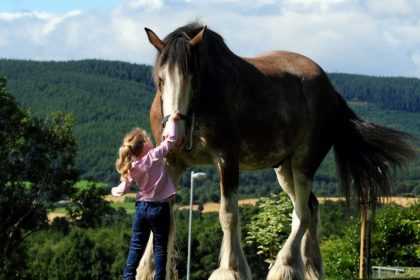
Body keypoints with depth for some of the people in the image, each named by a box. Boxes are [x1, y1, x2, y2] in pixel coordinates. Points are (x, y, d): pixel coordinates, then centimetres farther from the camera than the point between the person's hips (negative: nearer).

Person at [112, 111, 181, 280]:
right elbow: (171, 139, -15)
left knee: (136, 246, 11)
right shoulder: (155, 156, -15)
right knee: (160, 247, 4)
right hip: (159, 208, -4)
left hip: (142, 207, 4)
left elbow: (123, 189, 2)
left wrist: (114, 191, 24)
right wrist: (172, 120, -1)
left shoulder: (132, 167, -3)